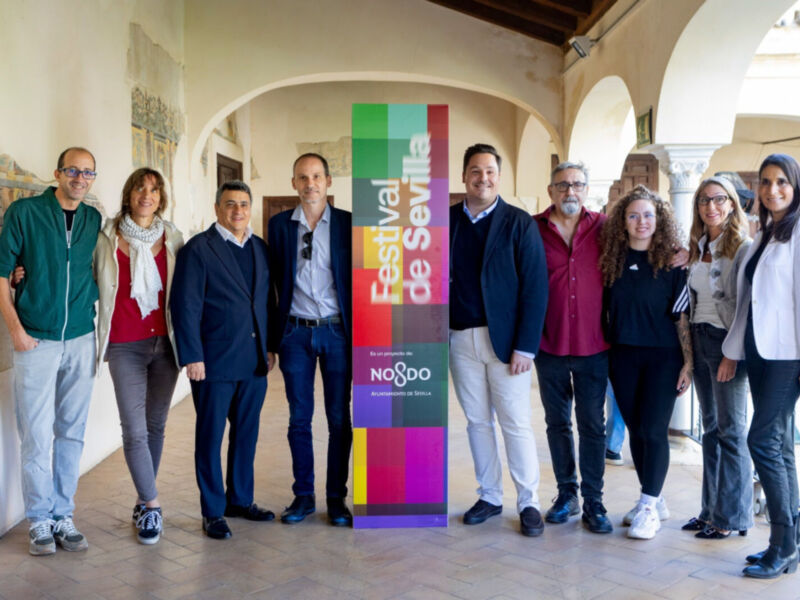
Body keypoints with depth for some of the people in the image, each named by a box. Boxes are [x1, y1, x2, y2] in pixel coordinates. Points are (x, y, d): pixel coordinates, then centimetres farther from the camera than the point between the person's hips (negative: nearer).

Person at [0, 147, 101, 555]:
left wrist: (96, 316, 1)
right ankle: (39, 519, 15)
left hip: (80, 340, 3)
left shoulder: (94, 220, 7)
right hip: (36, 340, -3)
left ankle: (63, 516, 20)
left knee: (71, 432, 9)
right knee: (37, 434, 1)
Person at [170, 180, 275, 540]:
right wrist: (191, 356, -15)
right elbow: (185, 305, -10)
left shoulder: (260, 248, 12)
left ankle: (240, 500, 30)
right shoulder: (198, 249, -6)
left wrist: (270, 347, 11)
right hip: (215, 362, -5)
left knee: (246, 434, 15)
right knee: (210, 438, 5)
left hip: (254, 362, 6)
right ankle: (213, 512, 17)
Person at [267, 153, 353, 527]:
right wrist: (272, 339, 3)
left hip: (337, 331, -1)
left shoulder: (348, 223, 1)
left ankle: (337, 498, 18)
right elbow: (276, 281, 5)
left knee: (339, 419, 5)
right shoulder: (279, 224, 5)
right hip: (295, 332, 1)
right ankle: (303, 496, 22)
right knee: (299, 419, 8)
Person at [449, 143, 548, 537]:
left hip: (504, 339, -3)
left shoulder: (519, 223, -3)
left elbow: (535, 287, -7)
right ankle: (489, 497, 26)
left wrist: (525, 346, -12)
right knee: (477, 421, 12)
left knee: (516, 424, 1)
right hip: (460, 339, 3)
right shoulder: (447, 221, 5)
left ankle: (529, 503, 15)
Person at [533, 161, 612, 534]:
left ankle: (593, 502, 15)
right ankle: (566, 493, 26)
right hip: (549, 345, 0)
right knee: (558, 423, 11)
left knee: (592, 425, 5)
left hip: (593, 345, 0)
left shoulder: (604, 228, 2)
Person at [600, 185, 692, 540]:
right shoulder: (613, 260, 4)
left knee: (653, 430, -5)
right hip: (623, 357, 4)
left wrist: (688, 363, -8)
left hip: (663, 356, -4)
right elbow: (606, 311, 10)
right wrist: (606, 356, 5)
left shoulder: (672, 262, -5)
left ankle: (649, 507, 7)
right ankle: (653, 500, 25)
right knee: (635, 429, 10)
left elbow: (683, 315, -5)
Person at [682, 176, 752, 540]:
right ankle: (712, 508, 22)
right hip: (700, 341, 7)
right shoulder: (698, 249, 13)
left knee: (731, 430, -1)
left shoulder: (743, 248, -9)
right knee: (711, 428, 13)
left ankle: (733, 516, 9)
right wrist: (688, 346, 9)